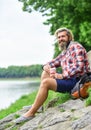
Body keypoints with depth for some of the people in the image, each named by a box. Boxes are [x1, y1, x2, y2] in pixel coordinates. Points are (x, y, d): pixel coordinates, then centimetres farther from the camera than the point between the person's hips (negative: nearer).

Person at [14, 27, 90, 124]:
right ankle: (38, 104, 3)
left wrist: (62, 76, -20)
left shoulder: (75, 47, -7)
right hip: (68, 80, 10)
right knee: (45, 73, 9)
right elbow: (53, 62, 26)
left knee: (45, 82, -22)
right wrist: (46, 66, 1)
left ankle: (31, 113, -18)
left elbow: (79, 67, -20)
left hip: (76, 81, -9)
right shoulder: (64, 52, 20)